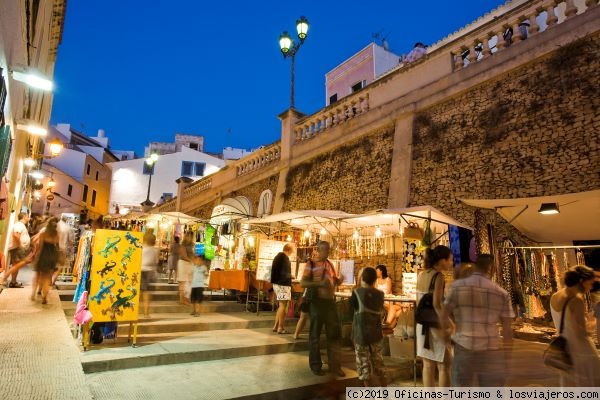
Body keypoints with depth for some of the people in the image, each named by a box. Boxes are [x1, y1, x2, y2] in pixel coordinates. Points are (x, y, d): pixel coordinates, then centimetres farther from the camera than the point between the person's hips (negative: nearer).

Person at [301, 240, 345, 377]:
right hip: (317, 302, -5)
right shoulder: (311, 264, -6)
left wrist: (339, 280, -4)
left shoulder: (330, 264, 11)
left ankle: (334, 365, 22)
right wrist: (319, 283, -28)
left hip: (331, 301, 5)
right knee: (315, 335, 7)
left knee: (334, 334, 9)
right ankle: (315, 366, 21)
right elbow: (303, 283, -14)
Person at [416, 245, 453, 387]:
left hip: (423, 325, 7)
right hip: (435, 325, -7)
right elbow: (436, 304, -22)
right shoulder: (438, 276, -15)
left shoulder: (421, 276, 7)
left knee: (428, 365, 14)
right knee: (444, 366, 6)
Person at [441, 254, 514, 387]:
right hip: (491, 350, 1)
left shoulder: (457, 286, -1)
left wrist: (447, 331, 18)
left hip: (463, 347, -1)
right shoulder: (502, 293, 3)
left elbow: (444, 317, -2)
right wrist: (507, 354, 12)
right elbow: (507, 329, 3)